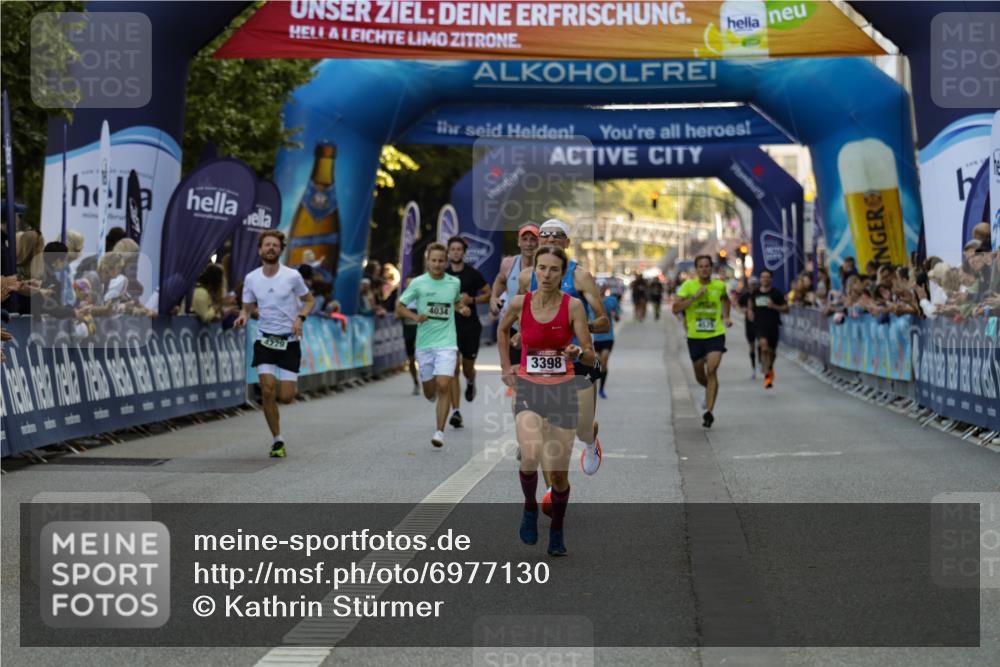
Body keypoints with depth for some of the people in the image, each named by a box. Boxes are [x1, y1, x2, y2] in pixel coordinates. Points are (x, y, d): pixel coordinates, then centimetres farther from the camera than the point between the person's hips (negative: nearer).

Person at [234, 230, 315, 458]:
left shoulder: (292, 276, -5)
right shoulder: (251, 278, 2)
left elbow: (309, 300, 7)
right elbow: (247, 307, 12)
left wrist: (300, 317, -11)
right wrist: (243, 317, -11)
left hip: (289, 341, -1)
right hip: (265, 340, 1)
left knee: (285, 397, -6)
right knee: (267, 390, -14)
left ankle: (289, 386, 33)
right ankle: (277, 440, 1)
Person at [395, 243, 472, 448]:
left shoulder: (454, 283, 4)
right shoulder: (418, 283, -2)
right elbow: (399, 306, 4)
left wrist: (462, 308, 3)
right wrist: (415, 316, -13)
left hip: (446, 342, 0)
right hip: (424, 343, 0)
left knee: (444, 385, -17)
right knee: (429, 392, 9)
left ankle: (440, 431, -13)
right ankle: (435, 394, 48)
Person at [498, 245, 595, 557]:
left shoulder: (573, 306, -8)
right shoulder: (520, 303, -3)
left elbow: (591, 358, -8)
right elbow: (503, 330, 20)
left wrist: (578, 352, -29)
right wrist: (506, 366, 13)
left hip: (562, 391, 0)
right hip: (528, 389, 0)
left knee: (558, 473, 2)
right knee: (530, 457, -25)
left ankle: (557, 531, 28)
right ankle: (530, 508, 5)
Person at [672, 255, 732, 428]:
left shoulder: (719, 286, 3)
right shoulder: (688, 285, -5)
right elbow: (675, 308, -14)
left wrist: (726, 317, 15)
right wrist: (695, 296, -21)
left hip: (715, 335, -1)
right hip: (695, 336, 1)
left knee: (712, 371, -18)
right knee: (700, 375, 14)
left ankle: (709, 411, -18)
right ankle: (710, 391, 48)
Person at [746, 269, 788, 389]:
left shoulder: (776, 293, -1)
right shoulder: (755, 293, 7)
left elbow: (786, 309, -2)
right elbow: (751, 305, 27)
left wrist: (774, 306, -16)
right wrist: (750, 311, 7)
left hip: (773, 325, 0)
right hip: (759, 324, 0)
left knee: (772, 351, 12)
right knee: (764, 345, -25)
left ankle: (770, 367, 46)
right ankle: (767, 375, -22)